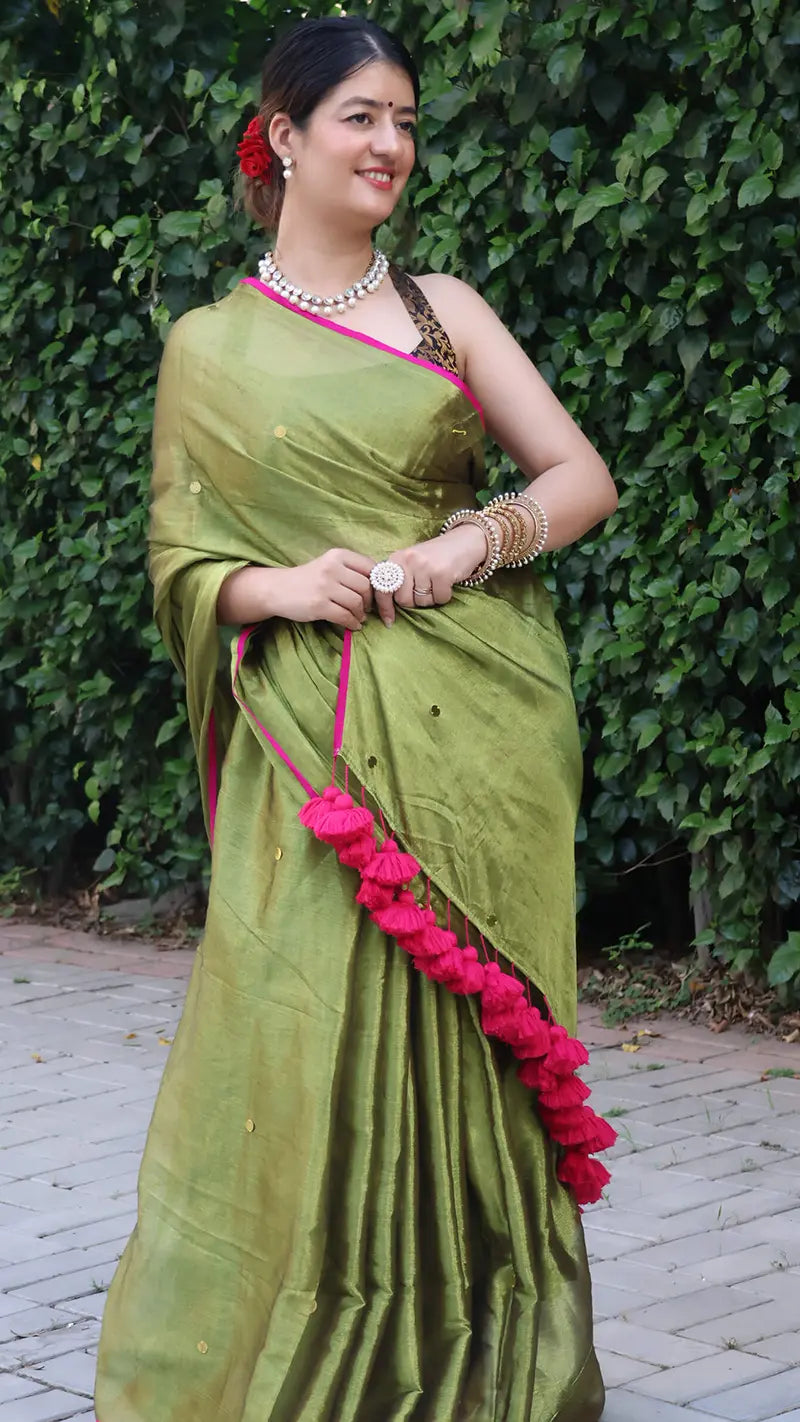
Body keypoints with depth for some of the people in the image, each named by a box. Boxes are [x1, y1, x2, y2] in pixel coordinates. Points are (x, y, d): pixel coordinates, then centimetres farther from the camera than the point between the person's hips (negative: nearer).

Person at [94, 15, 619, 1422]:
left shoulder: (443, 308, 11)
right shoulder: (211, 346, 7)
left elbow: (584, 478, 8)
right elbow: (179, 556, 8)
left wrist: (476, 542, -10)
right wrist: (274, 588, -11)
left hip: (476, 730, 1)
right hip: (319, 743, -1)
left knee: (468, 1044, 2)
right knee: (306, 1031, -7)